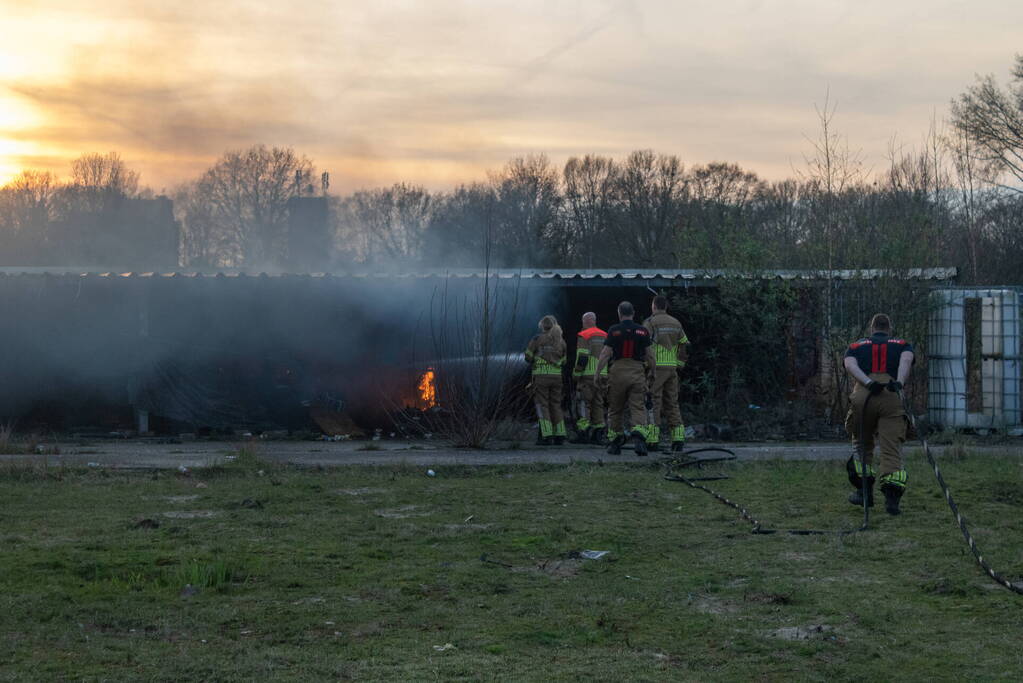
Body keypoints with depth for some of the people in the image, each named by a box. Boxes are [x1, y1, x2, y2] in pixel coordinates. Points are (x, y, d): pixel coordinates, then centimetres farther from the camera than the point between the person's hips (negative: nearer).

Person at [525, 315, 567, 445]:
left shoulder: (537, 339, -4)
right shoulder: (561, 341, 8)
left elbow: (528, 357, 0)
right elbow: (562, 361, 15)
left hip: (541, 376, -4)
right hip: (556, 376, 4)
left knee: (542, 406, -2)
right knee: (555, 405, 11)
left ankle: (547, 436, -10)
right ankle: (559, 436, 7)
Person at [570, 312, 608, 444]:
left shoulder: (584, 336, -7)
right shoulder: (605, 336, 14)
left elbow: (582, 357, -14)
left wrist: (576, 374, -7)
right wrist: (607, 374, 19)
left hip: (588, 375, -6)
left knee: (584, 403, -3)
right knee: (598, 404, 10)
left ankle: (583, 432, -9)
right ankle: (598, 433, 8)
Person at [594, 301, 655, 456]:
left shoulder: (614, 330, -1)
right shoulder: (643, 331, 4)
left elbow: (605, 353, -5)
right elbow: (649, 355, 4)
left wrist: (597, 372, 1)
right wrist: (652, 372, 14)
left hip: (618, 371, -1)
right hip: (638, 372, 1)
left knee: (615, 409, 11)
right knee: (638, 408, -1)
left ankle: (615, 443, 17)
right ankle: (639, 435, -25)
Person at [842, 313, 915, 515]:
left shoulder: (855, 346, 26)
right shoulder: (903, 345, 25)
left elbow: (850, 364, 4)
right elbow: (906, 360, 1)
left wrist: (869, 383, -10)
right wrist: (899, 382, -15)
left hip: (862, 397, 1)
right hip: (892, 398, -1)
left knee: (862, 445, 20)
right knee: (892, 448, -3)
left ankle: (864, 491, 19)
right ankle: (892, 495, -21)